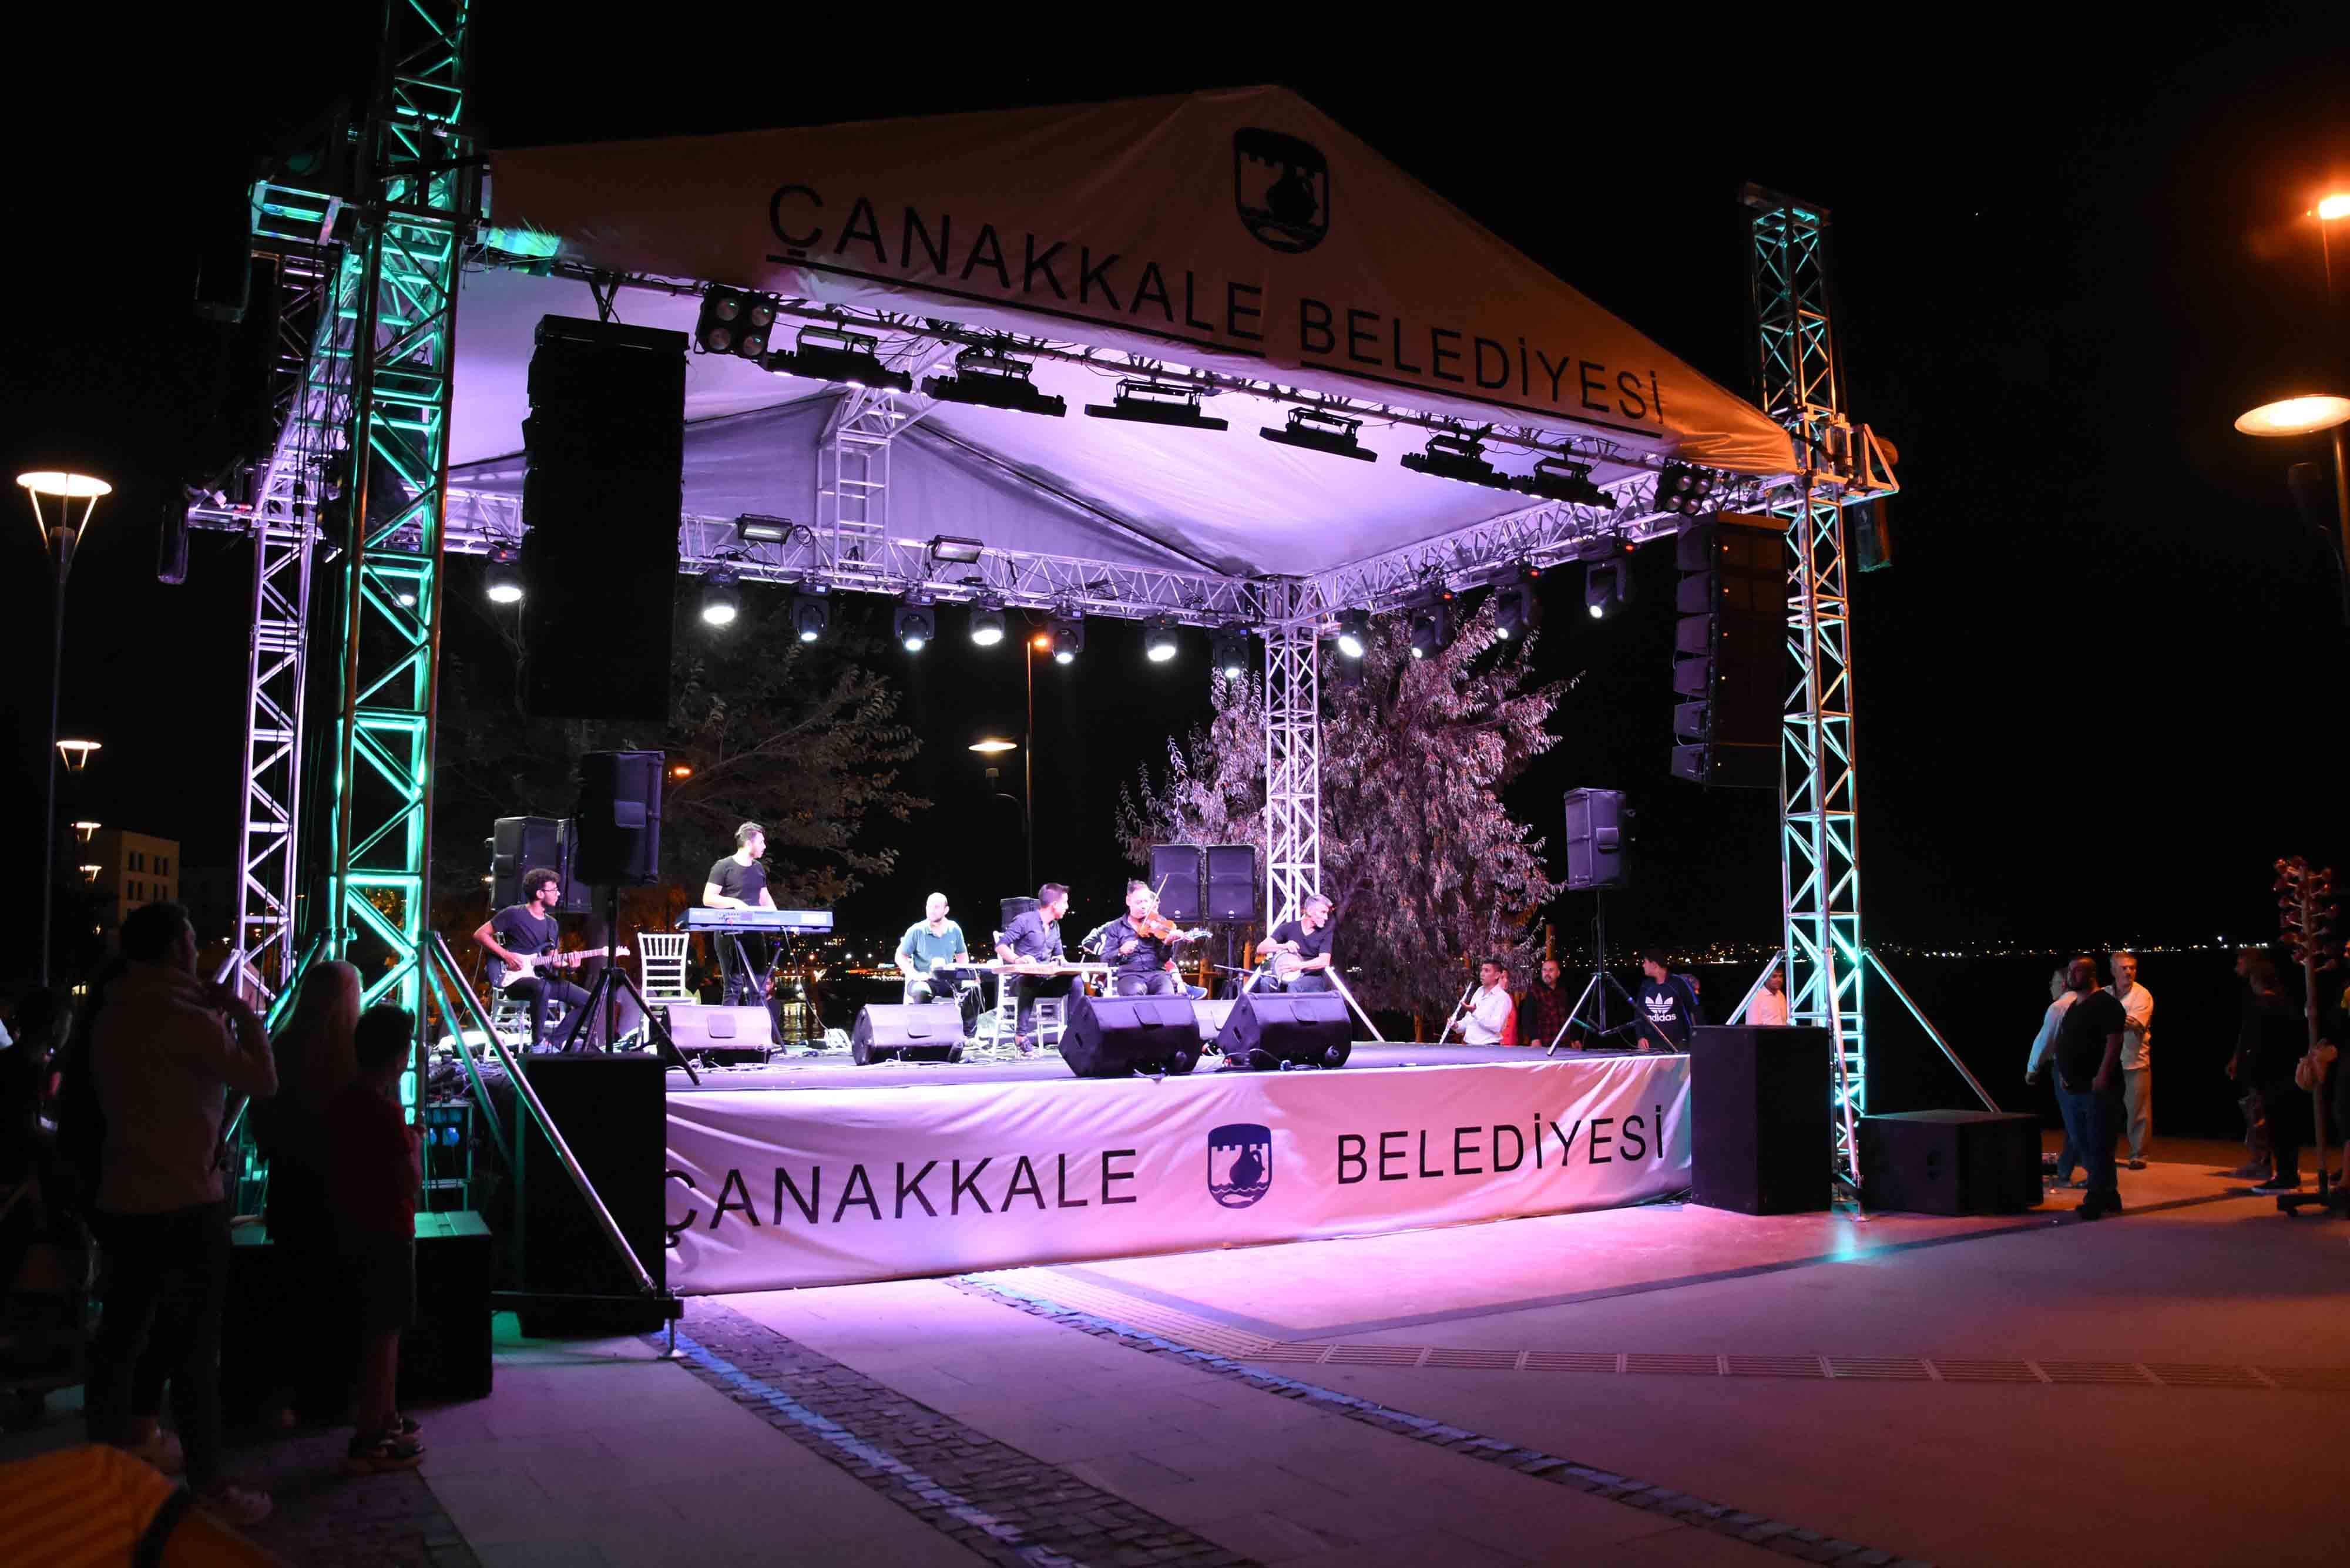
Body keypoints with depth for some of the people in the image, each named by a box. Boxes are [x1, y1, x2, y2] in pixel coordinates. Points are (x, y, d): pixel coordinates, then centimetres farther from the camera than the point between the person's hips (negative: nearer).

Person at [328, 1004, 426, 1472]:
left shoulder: (343, 1103, 5)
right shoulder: (385, 1111, -22)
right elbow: (412, 1179, -21)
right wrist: (414, 1142, -4)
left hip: (353, 1227, 9)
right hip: (387, 1232, -9)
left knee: (378, 1329, 20)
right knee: (384, 1333, -1)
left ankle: (382, 1418, 32)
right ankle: (369, 1442, 4)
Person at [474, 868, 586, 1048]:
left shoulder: (552, 924, 13)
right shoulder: (514, 914, -8)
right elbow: (480, 935, -5)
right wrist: (506, 955, -15)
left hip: (542, 978, 7)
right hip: (514, 978, -7)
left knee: (587, 1000, -8)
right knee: (542, 988, -41)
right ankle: (537, 1044, -26)